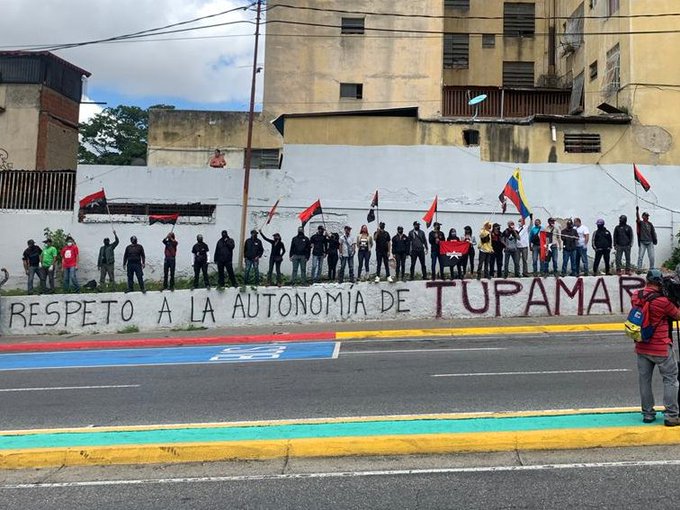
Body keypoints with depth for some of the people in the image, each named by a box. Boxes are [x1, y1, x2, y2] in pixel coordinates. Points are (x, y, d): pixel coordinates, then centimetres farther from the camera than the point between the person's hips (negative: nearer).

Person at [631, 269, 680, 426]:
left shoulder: (635, 297, -3)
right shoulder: (663, 301, -20)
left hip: (641, 347, 5)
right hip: (661, 348, -5)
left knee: (644, 379, 13)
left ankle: (647, 413, 20)